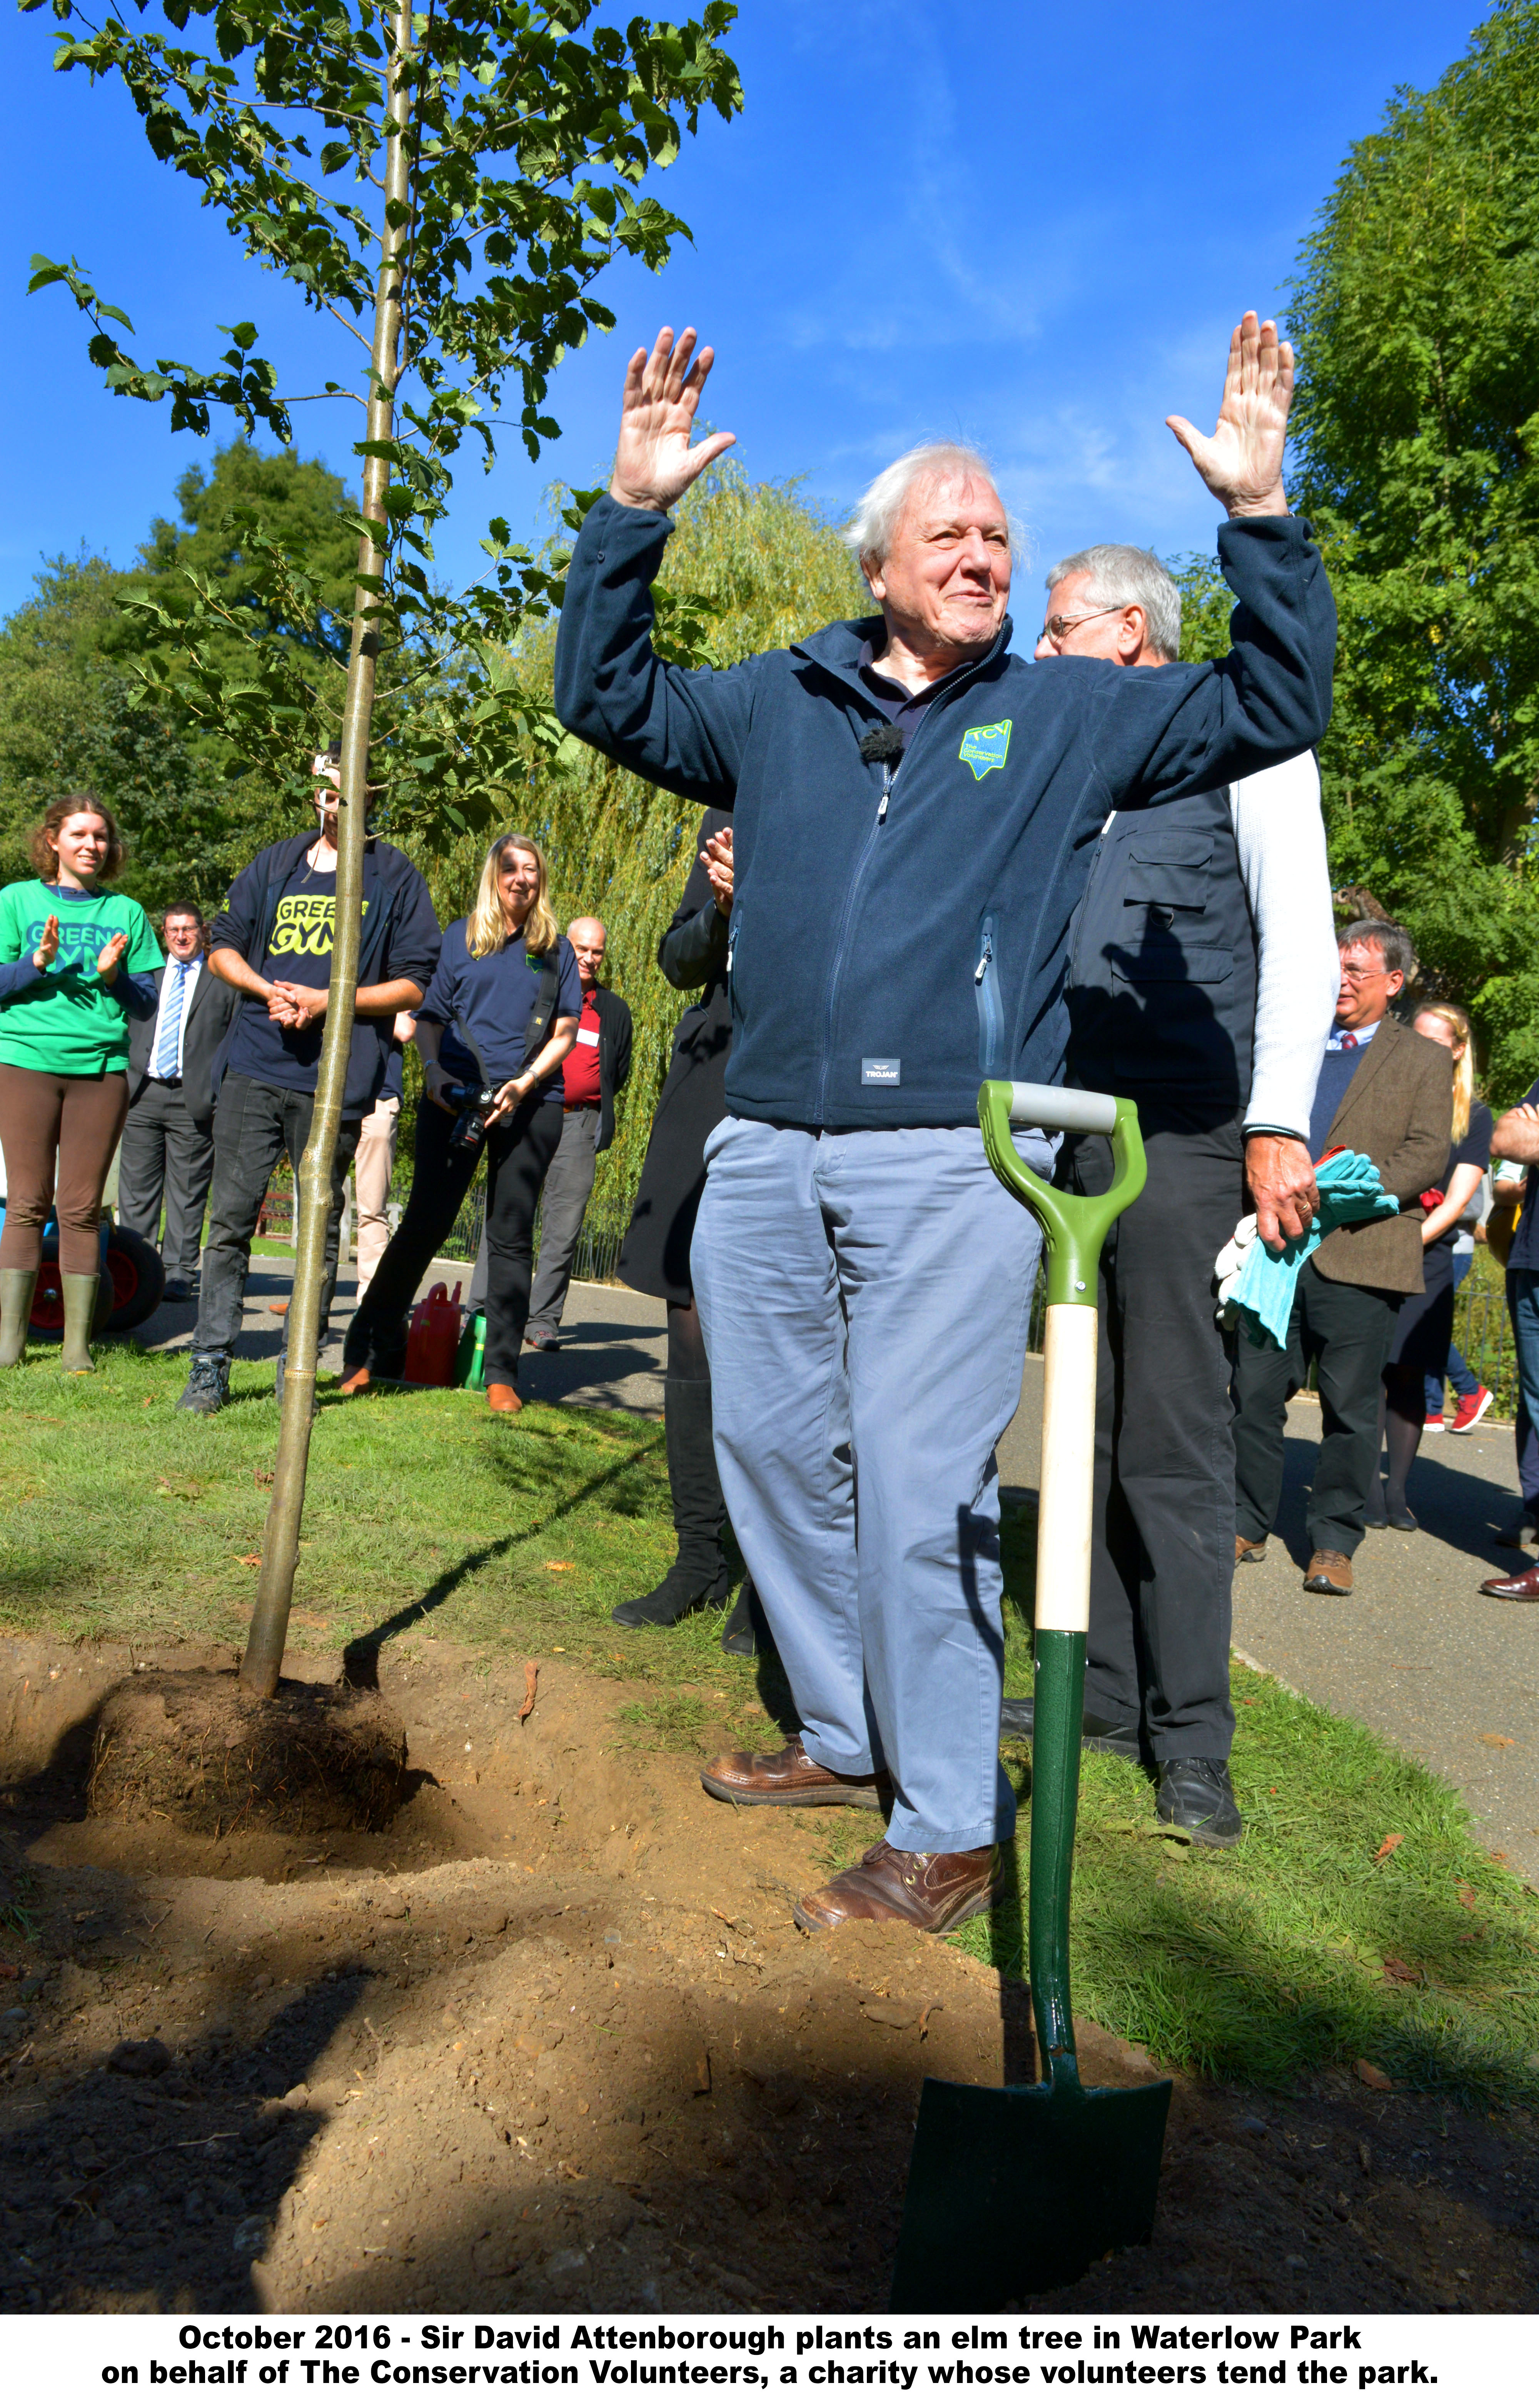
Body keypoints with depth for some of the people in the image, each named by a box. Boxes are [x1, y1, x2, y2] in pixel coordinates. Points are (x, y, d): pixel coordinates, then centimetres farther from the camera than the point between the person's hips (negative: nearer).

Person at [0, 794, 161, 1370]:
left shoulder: (126, 912, 12)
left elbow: (146, 1006, 11)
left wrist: (113, 976, -8)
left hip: (101, 1068, 1)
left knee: (81, 1209, 0)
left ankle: (78, 1344, 5)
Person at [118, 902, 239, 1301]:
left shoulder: (224, 980, 7)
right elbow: (124, 1027, 22)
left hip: (195, 1099, -3)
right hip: (142, 1092, 3)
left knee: (187, 1193, 0)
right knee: (136, 1189, 4)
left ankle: (178, 1273, 5)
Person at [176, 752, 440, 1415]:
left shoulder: (395, 877, 6)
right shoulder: (274, 865, 17)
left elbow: (414, 985, 2)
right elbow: (222, 945, 19)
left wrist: (326, 1001, -10)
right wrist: (269, 989, -2)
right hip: (253, 1069, 3)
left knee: (321, 1223, 3)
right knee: (230, 1217, 0)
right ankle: (211, 1366, 6)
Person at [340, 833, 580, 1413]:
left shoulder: (556, 950, 11)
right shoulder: (460, 938, 10)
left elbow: (565, 1034, 8)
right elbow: (428, 1017, 11)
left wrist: (524, 1084, -6)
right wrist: (436, 1072, -6)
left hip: (530, 1104, 1)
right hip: (455, 1098, 0)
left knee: (511, 1237, 1)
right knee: (425, 1224, -4)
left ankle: (502, 1372, 9)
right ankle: (370, 1351, 9)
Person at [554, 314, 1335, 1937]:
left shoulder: (1068, 716, 11)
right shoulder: (776, 703, 15)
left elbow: (1274, 708, 9)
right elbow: (604, 696, 16)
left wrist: (1258, 514, -1)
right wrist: (633, 511, 6)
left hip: (951, 1165, -4)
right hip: (765, 1151, 4)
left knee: (918, 1487, -6)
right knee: (772, 1453, 12)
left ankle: (950, 1825, 8)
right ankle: (845, 1737, 31)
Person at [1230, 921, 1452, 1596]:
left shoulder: (1424, 1060, 9)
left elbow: (1427, 1155, -1)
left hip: (1361, 1256, -3)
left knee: (1350, 1407, 1)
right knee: (1255, 1394, 3)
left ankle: (1334, 1543, 12)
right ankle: (1247, 1526, 16)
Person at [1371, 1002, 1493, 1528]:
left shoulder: (1474, 1115, 9)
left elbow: (1459, 1199, 0)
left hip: (1427, 1258, 0)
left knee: (1409, 1373, 2)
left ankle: (1397, 1490, 8)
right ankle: (1371, 1486, -3)